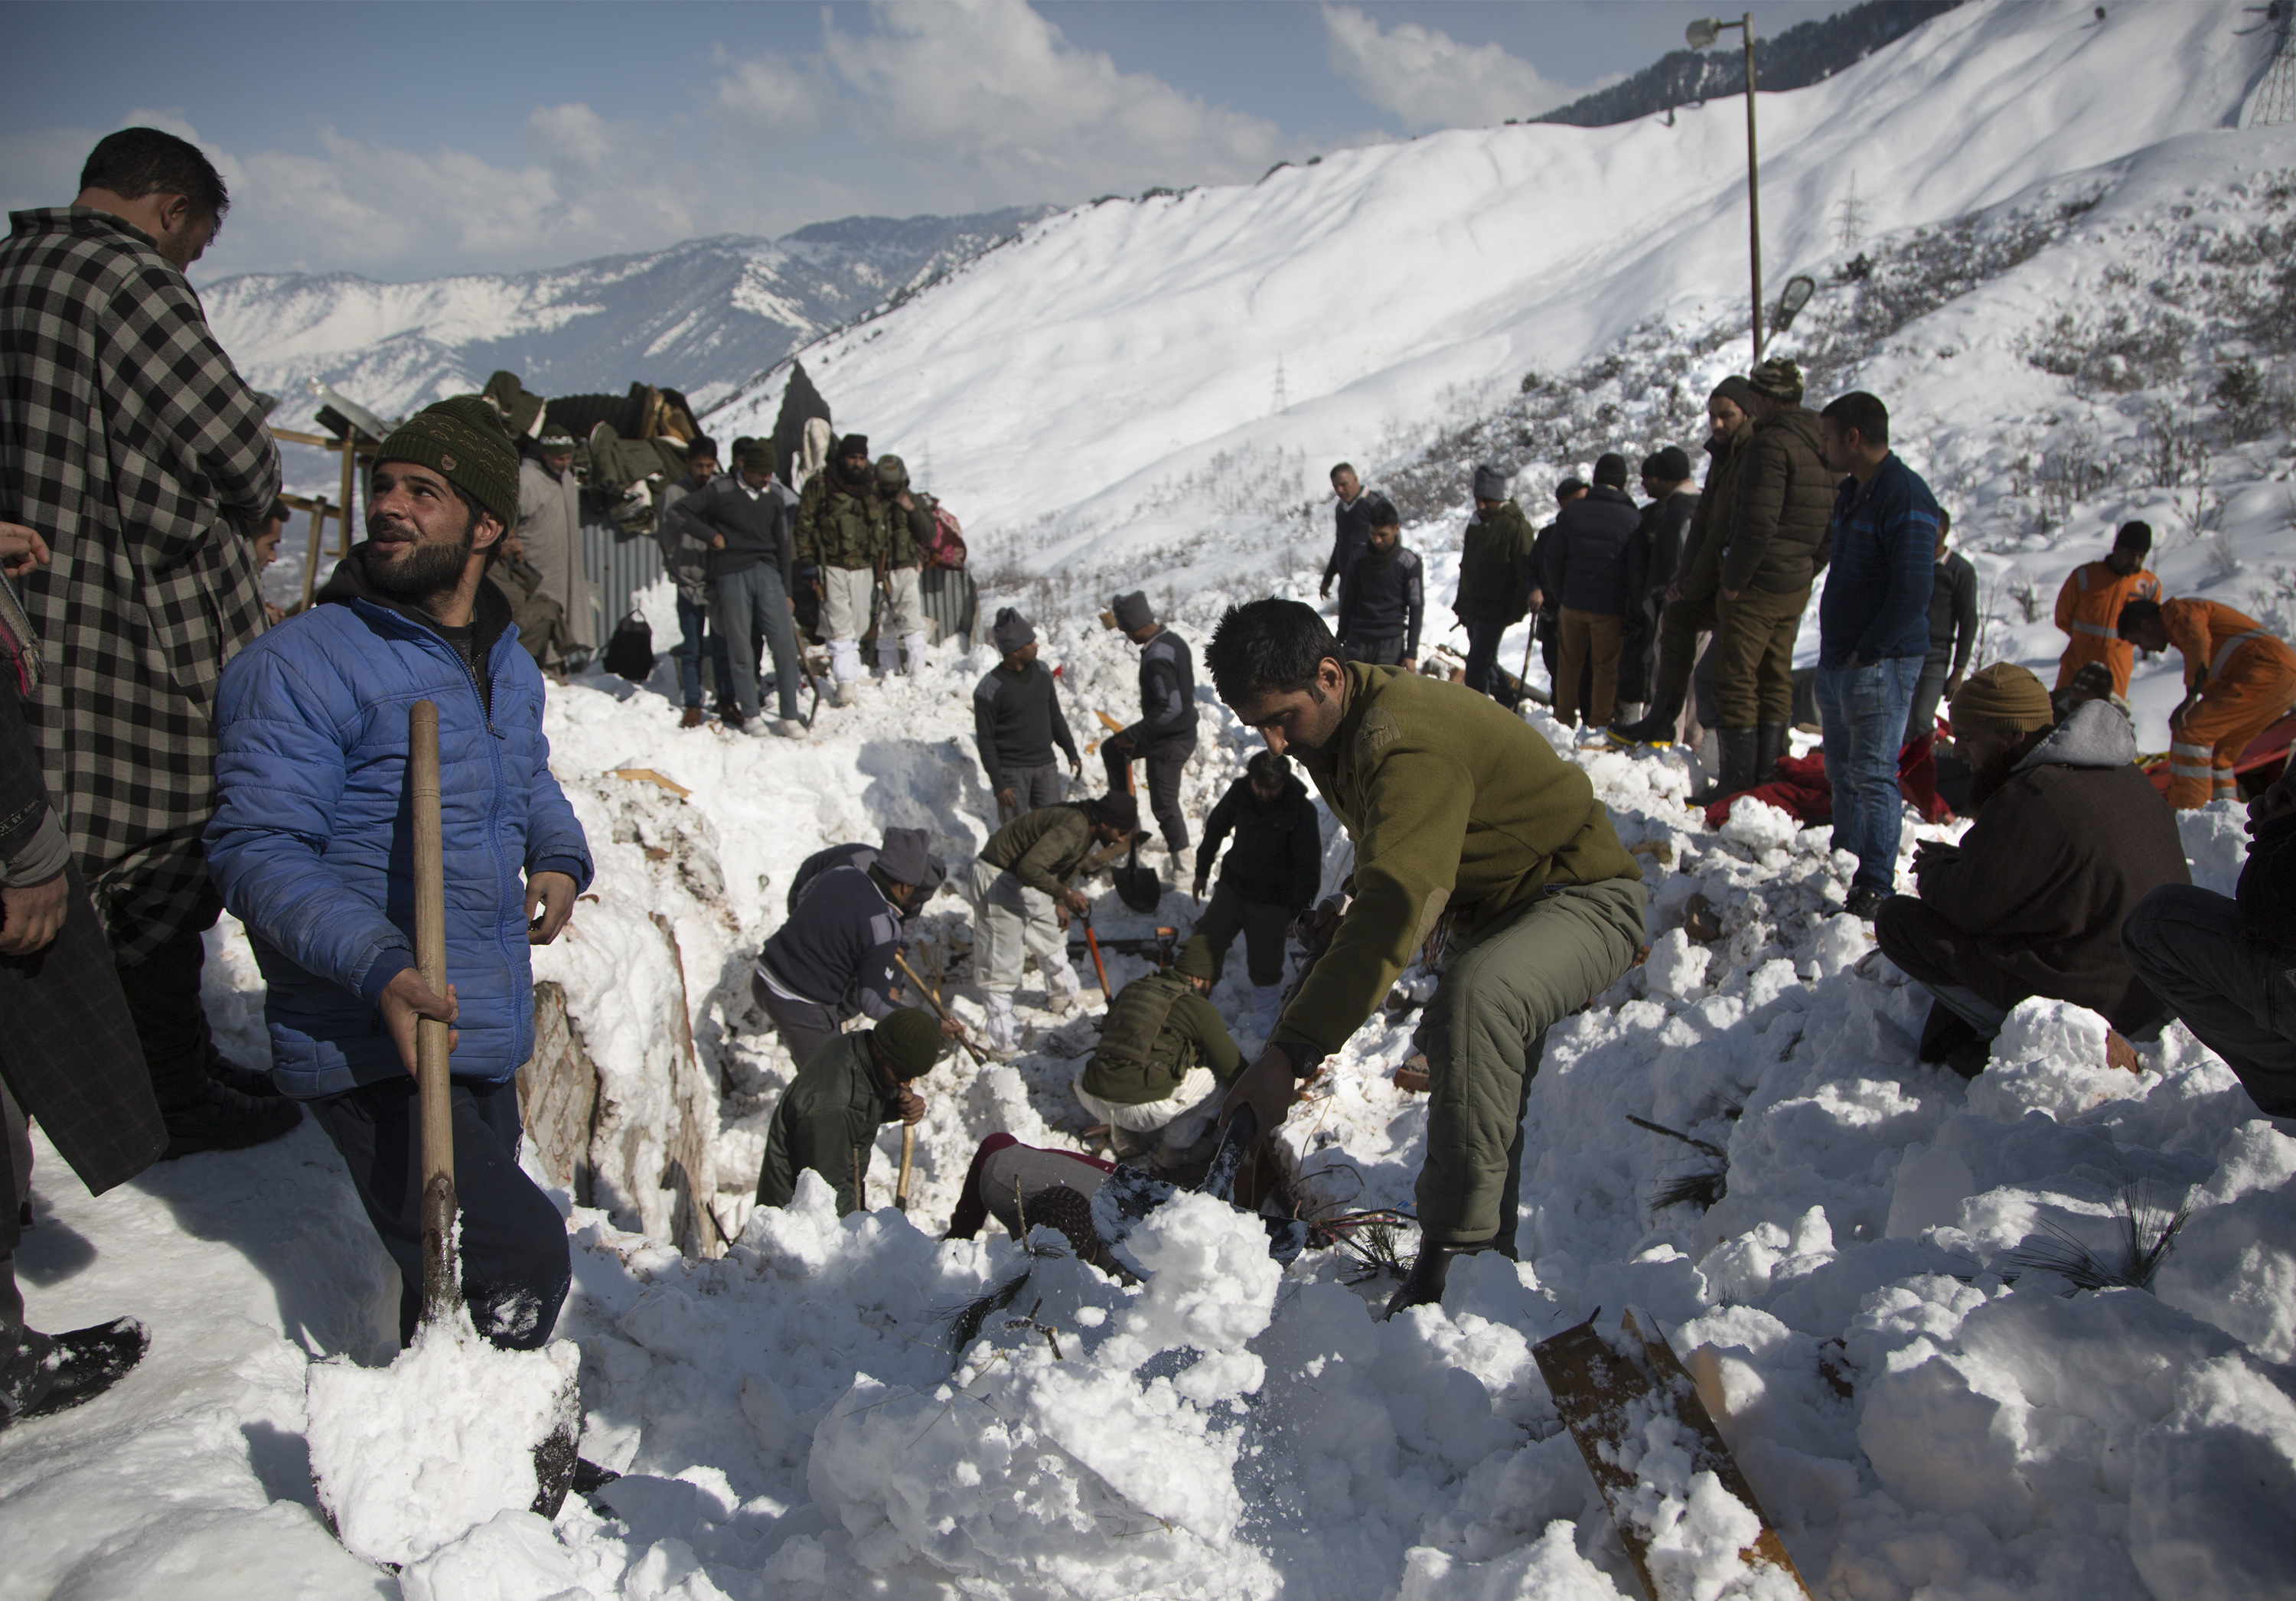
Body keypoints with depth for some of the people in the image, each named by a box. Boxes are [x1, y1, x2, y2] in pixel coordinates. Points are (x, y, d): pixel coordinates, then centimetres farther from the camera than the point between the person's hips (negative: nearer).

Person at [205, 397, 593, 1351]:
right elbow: (258, 851, -19)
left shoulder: (508, 663, 10)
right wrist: (380, 967, -32)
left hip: (489, 1032, 8)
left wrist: (560, 857, 7)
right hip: (375, 1051, -7)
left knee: (468, 1267, 22)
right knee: (518, 1258, -13)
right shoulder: (300, 665, -14)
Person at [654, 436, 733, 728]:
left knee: (723, 645, 6)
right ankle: (692, 706, 12)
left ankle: (726, 700, 18)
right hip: (689, 581, -1)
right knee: (691, 649, 4)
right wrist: (682, 576, -8)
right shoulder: (672, 493, -3)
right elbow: (667, 539, -3)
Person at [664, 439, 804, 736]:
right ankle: (749, 715, 14)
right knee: (741, 649, 1)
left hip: (767, 572, 3)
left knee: (785, 645, -5)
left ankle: (789, 717, 1)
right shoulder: (721, 492, -3)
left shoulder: (775, 495, 9)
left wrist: (786, 590, 14)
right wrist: (711, 535, -7)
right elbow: (677, 512, 0)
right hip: (731, 575, -3)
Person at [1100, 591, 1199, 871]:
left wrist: (1134, 734, -24)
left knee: (1163, 804, 2)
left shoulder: (1156, 658, -29)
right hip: (1184, 730, 10)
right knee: (1111, 750, 23)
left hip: (1169, 743, -10)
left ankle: (1182, 861, 16)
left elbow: (1170, 707, -33)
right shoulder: (1174, 640, 1)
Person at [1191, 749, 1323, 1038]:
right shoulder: (1239, 792, -8)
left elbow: (1309, 865, -16)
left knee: (1264, 963, 5)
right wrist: (1203, 870, 17)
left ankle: (1265, 1013, 32)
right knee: (1207, 942, 9)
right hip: (1232, 887, 4)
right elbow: (1215, 827, 11)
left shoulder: (1301, 811, -20)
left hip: (1272, 904, -4)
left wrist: (1299, 910, -20)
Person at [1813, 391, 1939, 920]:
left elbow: (1912, 590, -22)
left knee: (1873, 777, -6)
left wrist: (1868, 652, -19)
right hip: (1837, 661, 9)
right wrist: (1835, 652, 16)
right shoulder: (1850, 491, 14)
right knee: (1843, 773, 16)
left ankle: (1876, 887, -1)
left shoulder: (1906, 495, -16)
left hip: (1879, 665, -9)